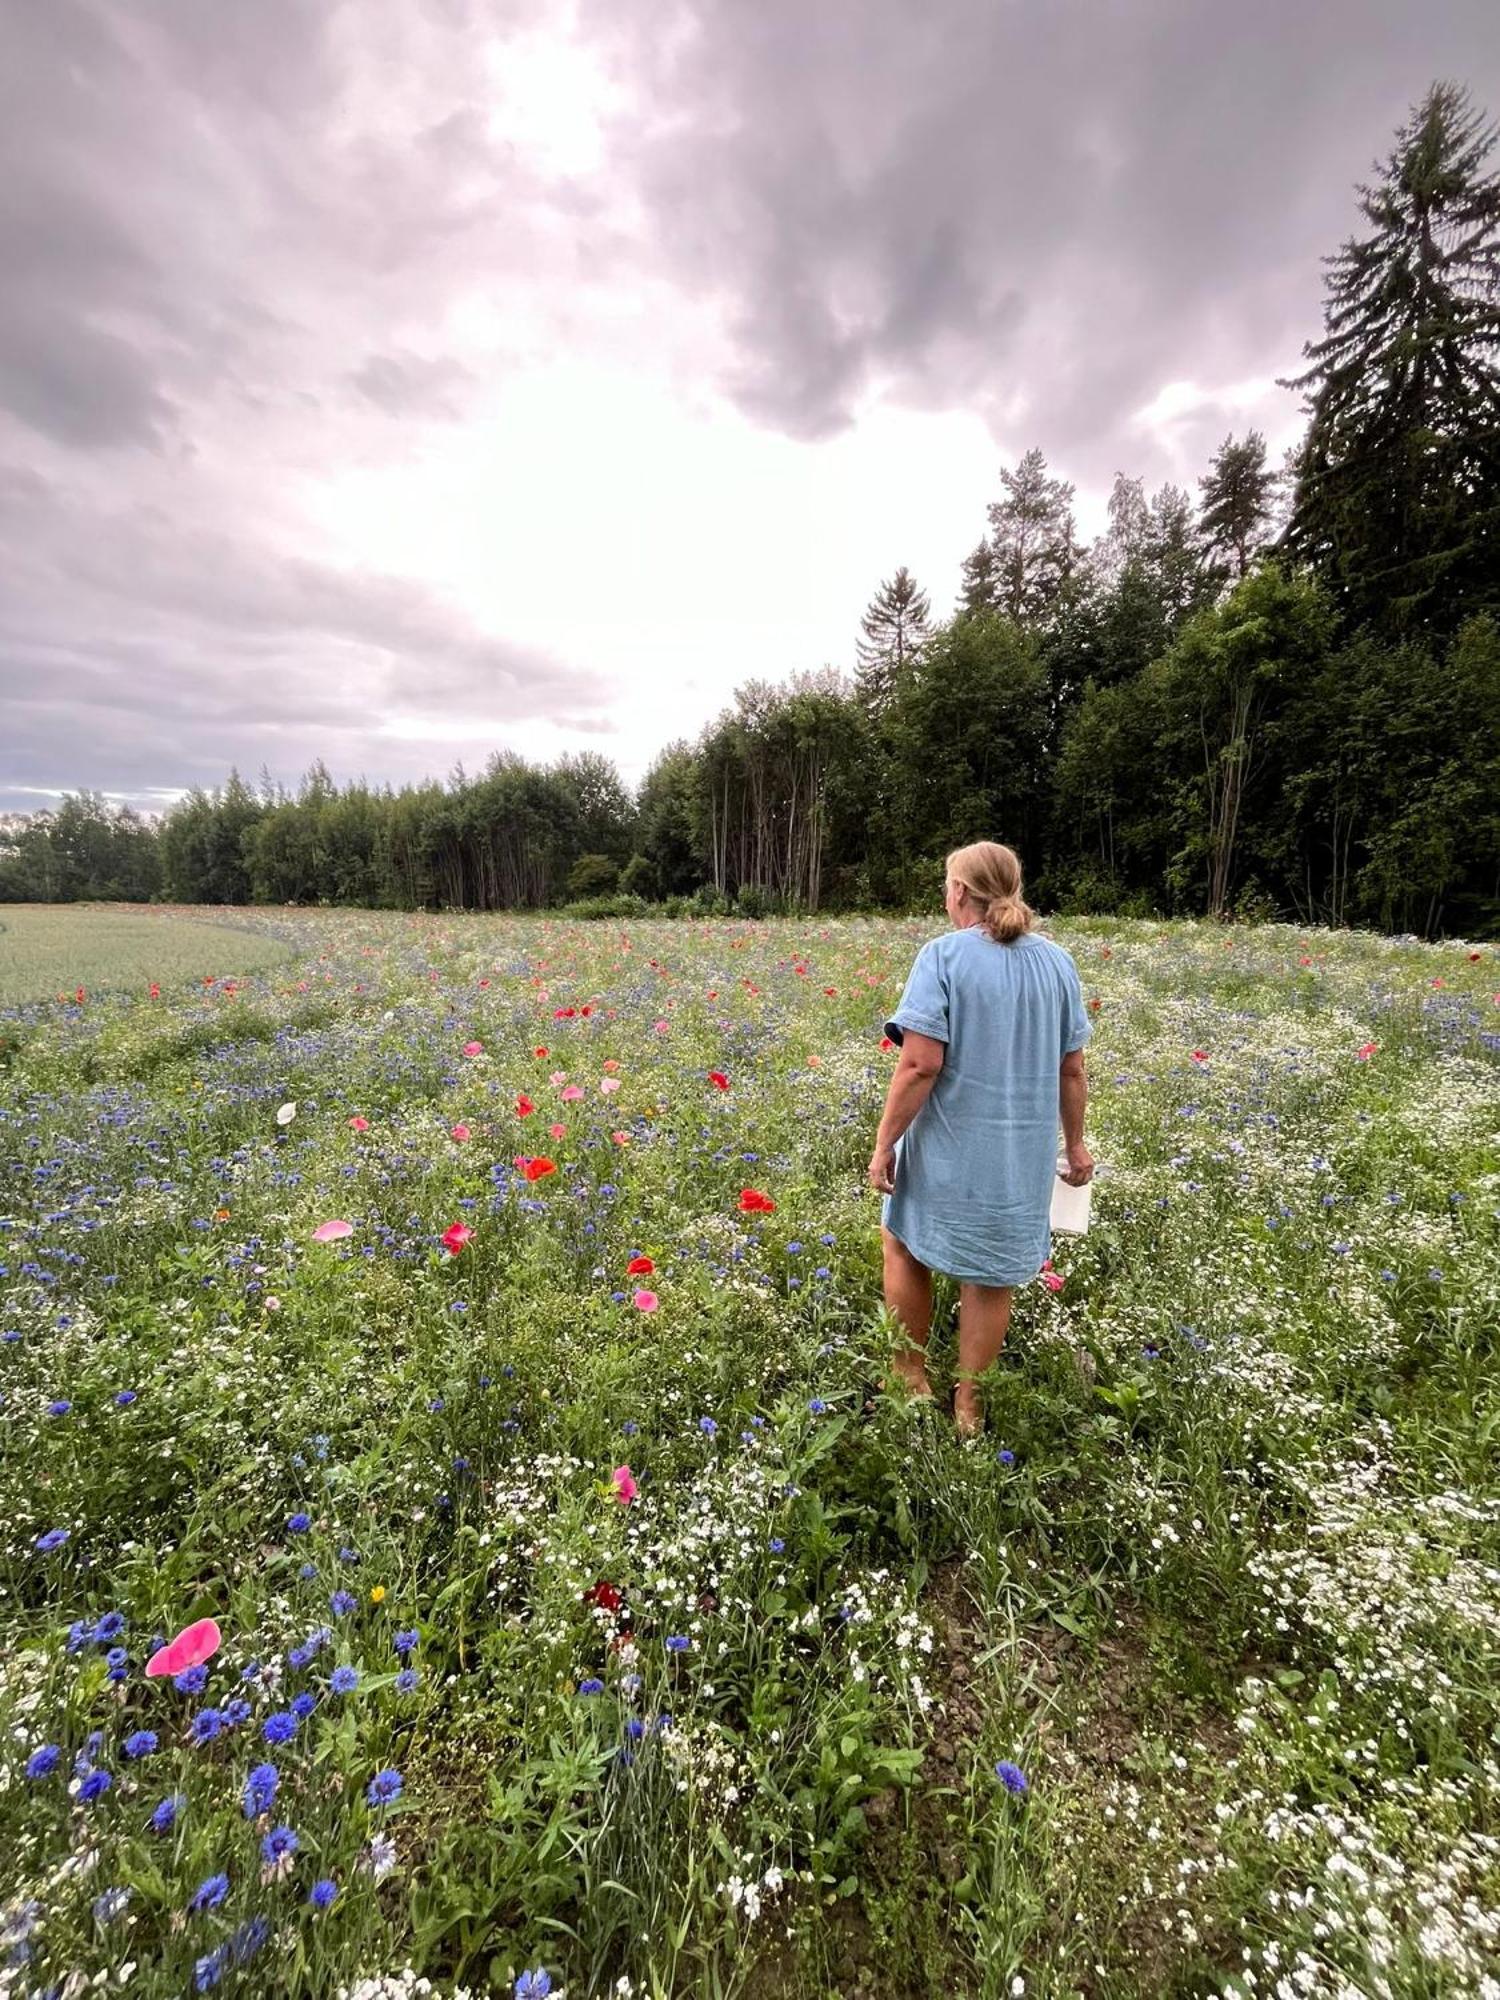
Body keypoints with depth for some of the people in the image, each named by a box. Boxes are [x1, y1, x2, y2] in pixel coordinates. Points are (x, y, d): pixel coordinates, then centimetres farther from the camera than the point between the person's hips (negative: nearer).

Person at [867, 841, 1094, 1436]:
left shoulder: (942, 956, -14)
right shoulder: (1057, 961, 3)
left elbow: (920, 1064, -20)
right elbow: (1072, 1069, 7)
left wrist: (884, 1143, -11)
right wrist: (1075, 1142, 19)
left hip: (949, 1147, -4)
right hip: (1022, 1154, 5)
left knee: (903, 1245, 20)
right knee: (990, 1276, 16)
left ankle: (912, 1377, 33)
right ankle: (968, 1403, 31)